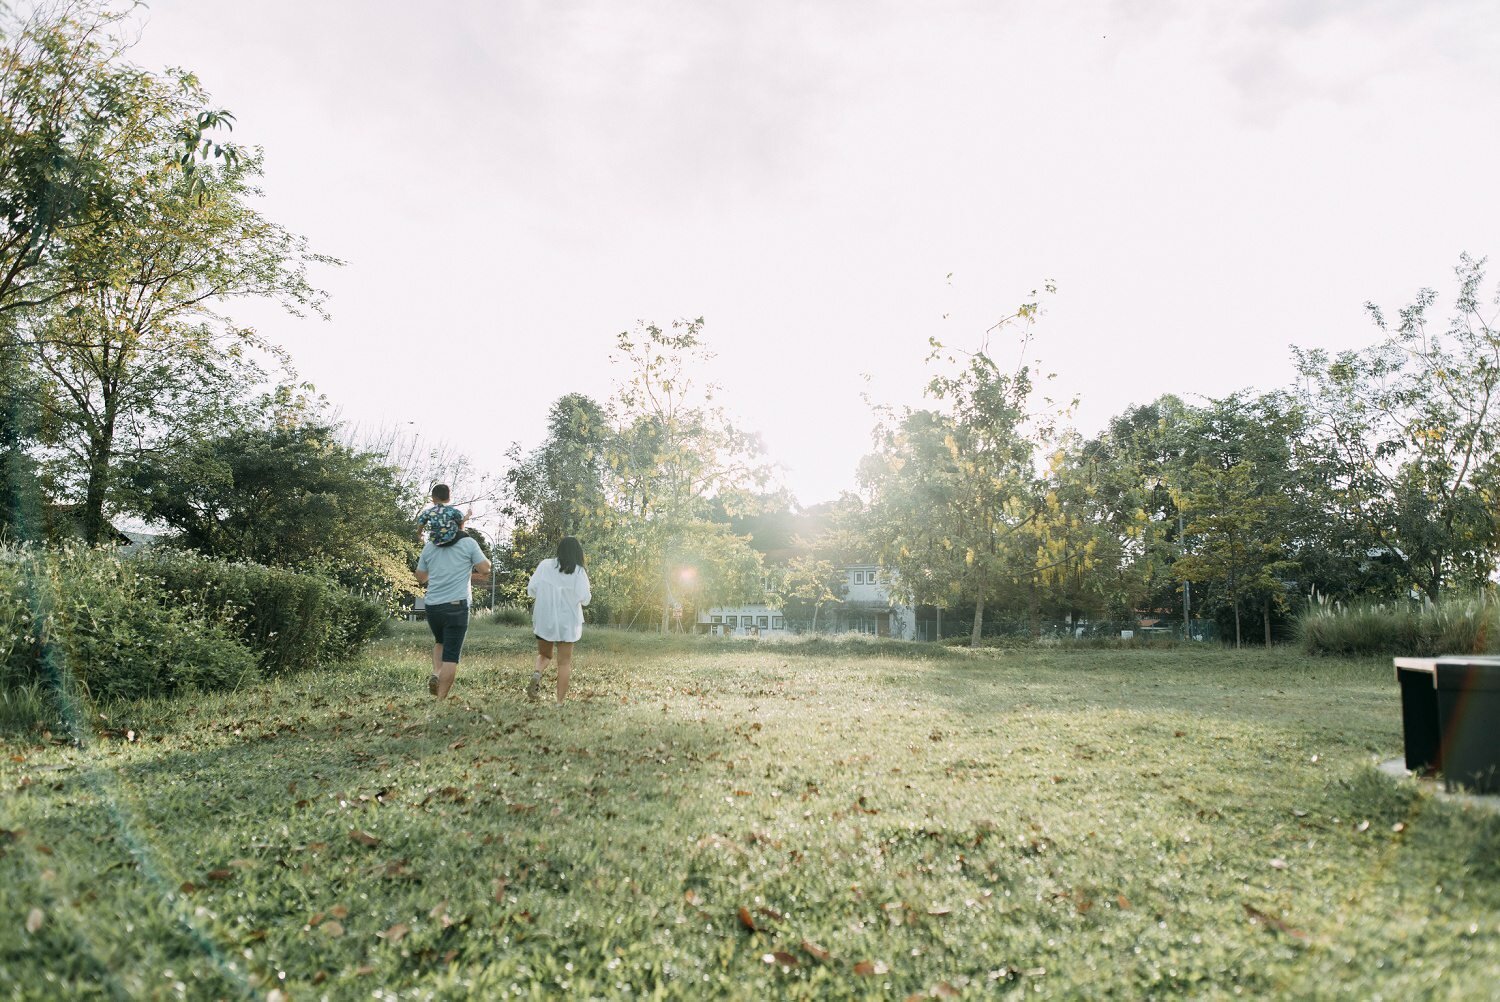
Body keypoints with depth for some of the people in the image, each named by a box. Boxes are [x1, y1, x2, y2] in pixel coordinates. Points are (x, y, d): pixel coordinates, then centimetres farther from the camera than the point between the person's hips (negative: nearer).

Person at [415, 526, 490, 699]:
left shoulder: (429, 546, 9)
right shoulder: (468, 543, -3)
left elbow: (420, 578, 17)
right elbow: (485, 569, -3)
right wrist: (477, 555, 16)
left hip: (433, 605, 4)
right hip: (457, 606, -4)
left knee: (440, 642, 28)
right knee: (451, 655, 0)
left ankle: (435, 674, 5)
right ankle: (441, 699, -3)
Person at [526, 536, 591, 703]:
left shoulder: (545, 565, -3)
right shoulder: (579, 572, -8)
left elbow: (531, 589, -4)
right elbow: (585, 599, -10)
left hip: (544, 620, 2)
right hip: (567, 622, -1)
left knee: (544, 654, 22)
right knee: (564, 661, 8)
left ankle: (537, 673, -10)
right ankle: (560, 701, 3)